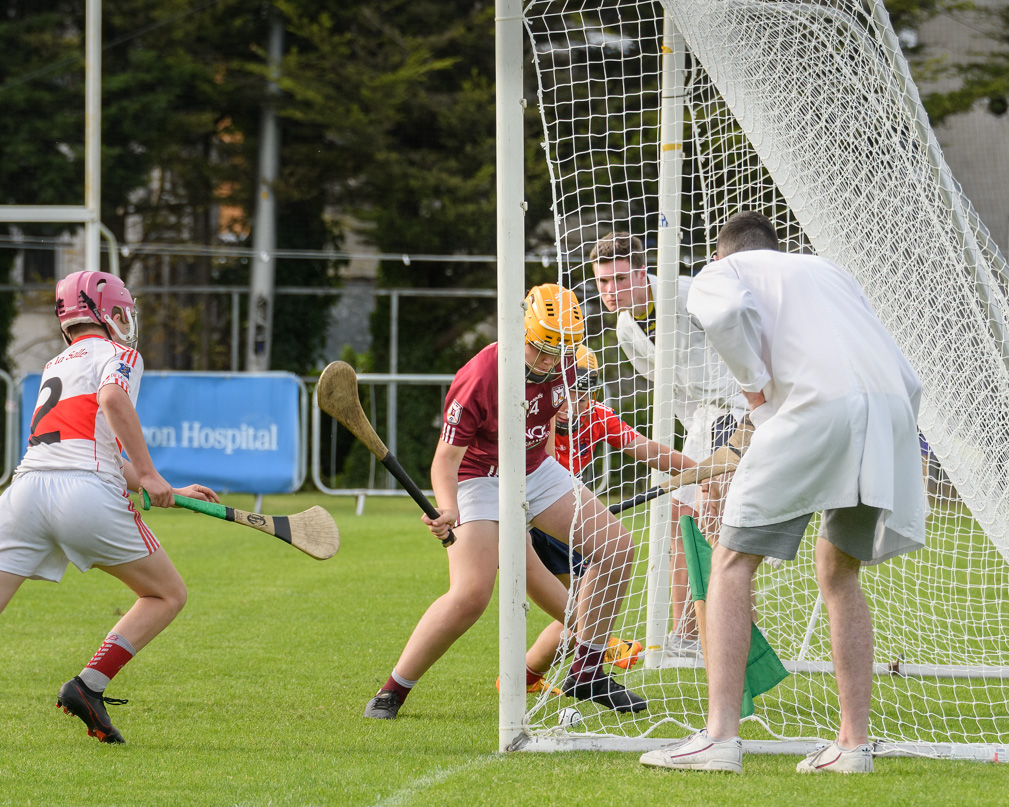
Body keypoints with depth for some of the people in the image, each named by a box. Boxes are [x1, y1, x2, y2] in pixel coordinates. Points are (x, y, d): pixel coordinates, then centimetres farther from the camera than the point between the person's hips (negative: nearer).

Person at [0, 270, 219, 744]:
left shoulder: (55, 367, 33)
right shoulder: (118, 354, 11)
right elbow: (112, 399, -13)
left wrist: (171, 492, 40)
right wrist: (148, 475, -12)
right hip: (87, 494, -5)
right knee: (167, 595, 12)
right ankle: (88, 687, -5)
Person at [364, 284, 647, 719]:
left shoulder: (565, 363, -11)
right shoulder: (480, 377, -31)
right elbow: (446, 457, -29)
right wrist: (448, 510, -47)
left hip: (537, 471, 7)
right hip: (480, 477, -7)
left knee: (616, 548, -2)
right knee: (471, 594, -24)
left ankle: (586, 673, 10)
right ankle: (392, 692, -9)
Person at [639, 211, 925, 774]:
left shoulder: (720, 271, 20)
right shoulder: (826, 270, 35)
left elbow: (729, 311, -8)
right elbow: (907, 379, 28)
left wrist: (756, 380, 4)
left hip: (817, 404, -6)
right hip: (893, 405, 6)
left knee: (734, 560, 3)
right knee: (839, 572, 21)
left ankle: (721, 737, -7)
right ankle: (854, 743, 16)